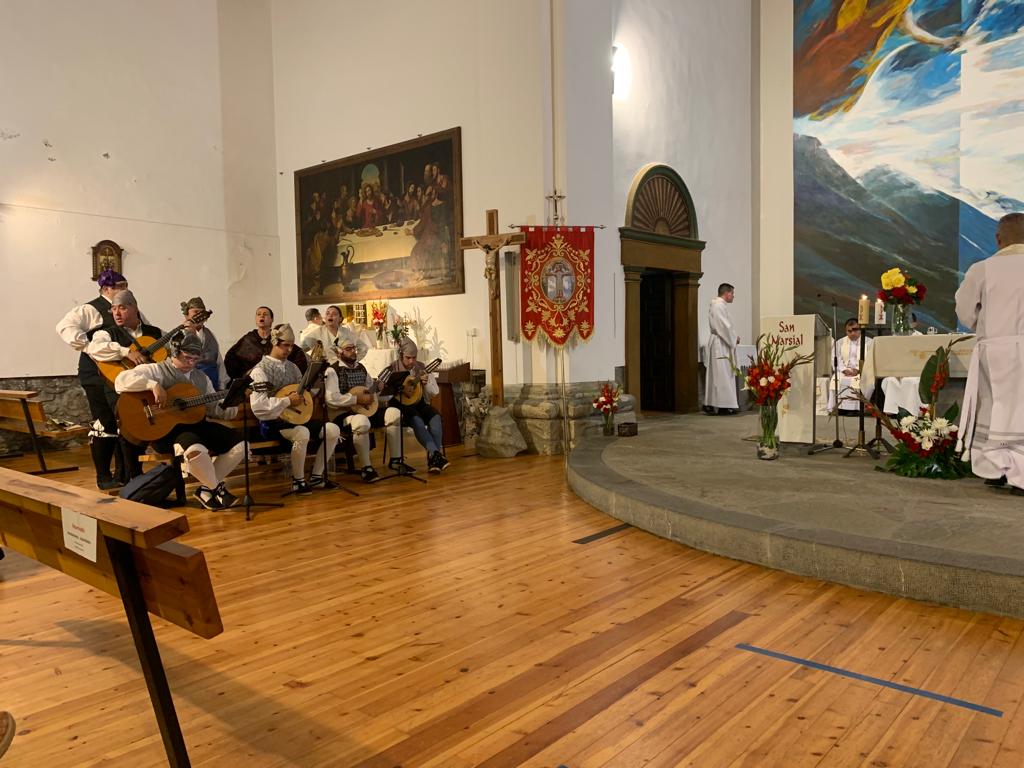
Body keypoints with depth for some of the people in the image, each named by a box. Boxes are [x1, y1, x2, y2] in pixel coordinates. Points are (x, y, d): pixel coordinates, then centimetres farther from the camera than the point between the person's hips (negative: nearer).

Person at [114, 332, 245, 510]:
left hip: (197, 426, 7)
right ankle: (217, 488, -9)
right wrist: (153, 385, -27)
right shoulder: (156, 370, -3)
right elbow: (121, 380, -17)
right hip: (166, 430, -7)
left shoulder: (201, 378, 18)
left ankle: (206, 488, 1)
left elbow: (215, 407, 18)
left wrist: (237, 408, -1)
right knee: (195, 449, -38)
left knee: (239, 443, -8)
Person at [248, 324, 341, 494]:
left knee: (333, 430, -8)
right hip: (271, 422, -8)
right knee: (302, 433, -36)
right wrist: (288, 401, -23)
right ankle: (298, 481, -16)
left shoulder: (292, 367, 13)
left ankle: (317, 476, 1)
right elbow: (257, 405, -22)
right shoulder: (261, 370, -10)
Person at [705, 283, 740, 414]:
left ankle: (710, 403, 12)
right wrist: (734, 338, -7)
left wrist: (733, 337, 10)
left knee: (715, 375, 10)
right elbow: (724, 326, -20)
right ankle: (724, 405, -5)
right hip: (721, 344, -11)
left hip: (717, 343, 11)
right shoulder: (720, 306, -15)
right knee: (724, 375, -7)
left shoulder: (717, 305, 17)